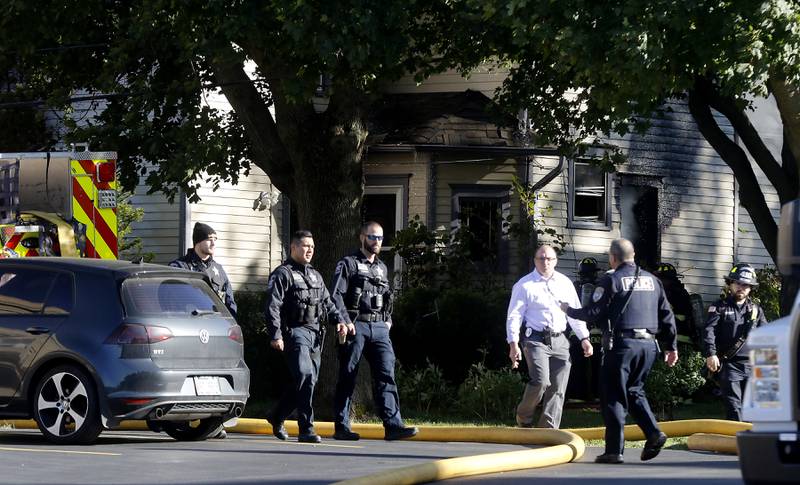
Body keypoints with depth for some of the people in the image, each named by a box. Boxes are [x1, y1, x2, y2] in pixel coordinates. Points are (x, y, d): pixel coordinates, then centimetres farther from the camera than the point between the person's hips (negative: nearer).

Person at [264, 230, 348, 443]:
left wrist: (338, 320, 7)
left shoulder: (315, 276, 22)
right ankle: (306, 429, -19)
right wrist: (275, 335, -19)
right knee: (305, 376, -19)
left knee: (308, 380, 11)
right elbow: (273, 306, -11)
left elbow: (327, 302, 25)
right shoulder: (282, 274, -3)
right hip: (294, 332, -8)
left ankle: (276, 417, 30)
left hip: (315, 334, 8)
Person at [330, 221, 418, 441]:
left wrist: (388, 320, 15)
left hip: (379, 328, 5)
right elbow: (336, 295, -7)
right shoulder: (348, 264, 2)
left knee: (386, 375, -8)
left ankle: (392, 425, -15)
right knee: (347, 378, 0)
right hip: (356, 327, -5)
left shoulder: (382, 268, 22)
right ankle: (341, 426, 5)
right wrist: (346, 322, -16)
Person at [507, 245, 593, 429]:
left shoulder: (565, 283, 13)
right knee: (541, 380, -22)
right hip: (536, 339, -5)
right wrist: (513, 344, -12)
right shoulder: (525, 285, 0)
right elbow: (514, 316, -2)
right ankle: (523, 417, 2)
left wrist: (584, 338, 10)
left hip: (560, 340, 5)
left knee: (557, 390, 1)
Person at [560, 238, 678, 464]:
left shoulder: (611, 280, -4)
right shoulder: (651, 280, 14)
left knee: (613, 397, 0)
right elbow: (666, 315, 13)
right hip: (649, 345, 6)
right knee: (634, 391, 20)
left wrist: (569, 310, 11)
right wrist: (671, 346, 18)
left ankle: (614, 449, -4)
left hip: (622, 344, -6)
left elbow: (593, 312, -6)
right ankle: (653, 433, 1)